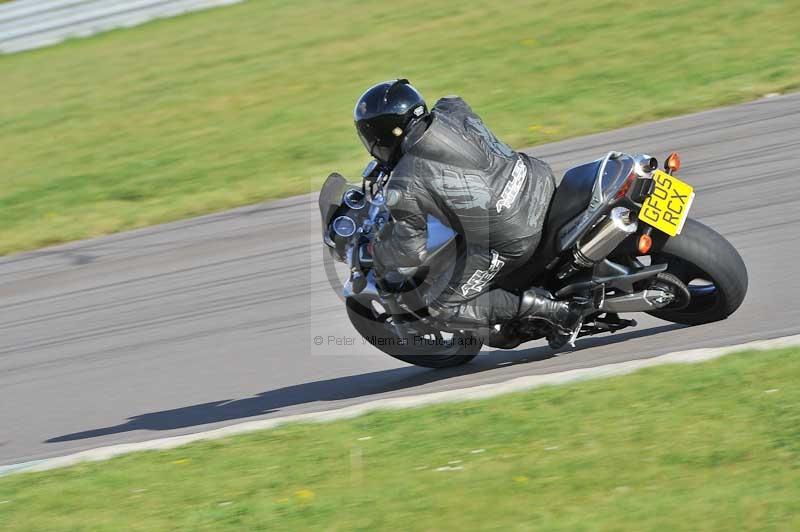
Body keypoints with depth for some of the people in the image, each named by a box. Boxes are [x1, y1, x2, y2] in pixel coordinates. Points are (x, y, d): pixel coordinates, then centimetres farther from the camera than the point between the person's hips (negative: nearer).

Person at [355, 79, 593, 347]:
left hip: (509, 242, -7)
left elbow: (412, 251, -8)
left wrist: (376, 255, 14)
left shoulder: (403, 188, -15)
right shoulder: (450, 111, 1)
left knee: (444, 309, 7)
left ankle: (553, 309, -5)